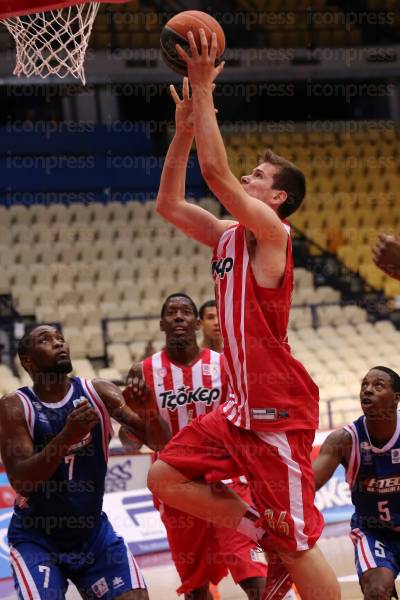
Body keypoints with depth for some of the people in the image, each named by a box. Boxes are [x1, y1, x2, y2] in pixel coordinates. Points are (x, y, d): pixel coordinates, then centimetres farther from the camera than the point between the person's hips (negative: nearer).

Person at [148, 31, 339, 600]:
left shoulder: (270, 231, -11)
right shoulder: (228, 235, 14)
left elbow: (215, 169, -21)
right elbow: (168, 203, 17)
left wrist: (204, 88, -16)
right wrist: (186, 124, 10)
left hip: (280, 410, -9)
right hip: (243, 407, 9)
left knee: (299, 543, -6)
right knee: (166, 478, 9)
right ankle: (271, 543, 13)